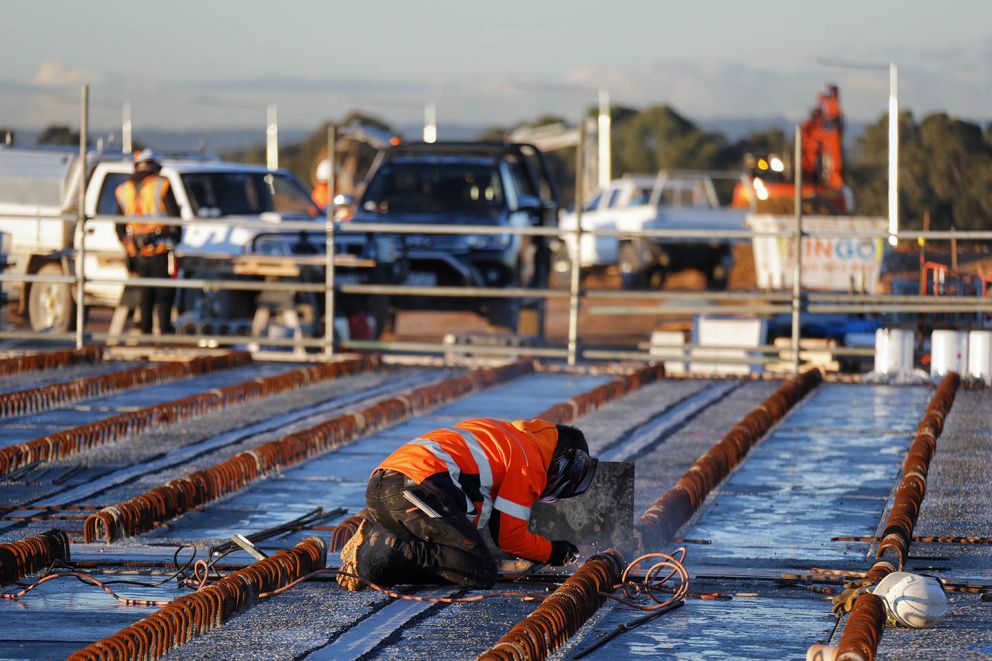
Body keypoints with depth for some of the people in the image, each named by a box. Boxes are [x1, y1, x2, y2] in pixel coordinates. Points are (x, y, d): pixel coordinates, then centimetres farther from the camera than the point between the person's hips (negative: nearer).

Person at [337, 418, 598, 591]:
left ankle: (375, 537, -3)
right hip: (417, 487, -9)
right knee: (481, 573, -10)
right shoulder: (530, 463, 6)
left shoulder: (501, 431, 32)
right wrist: (554, 552, 23)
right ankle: (389, 552, -21)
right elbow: (509, 535, 8)